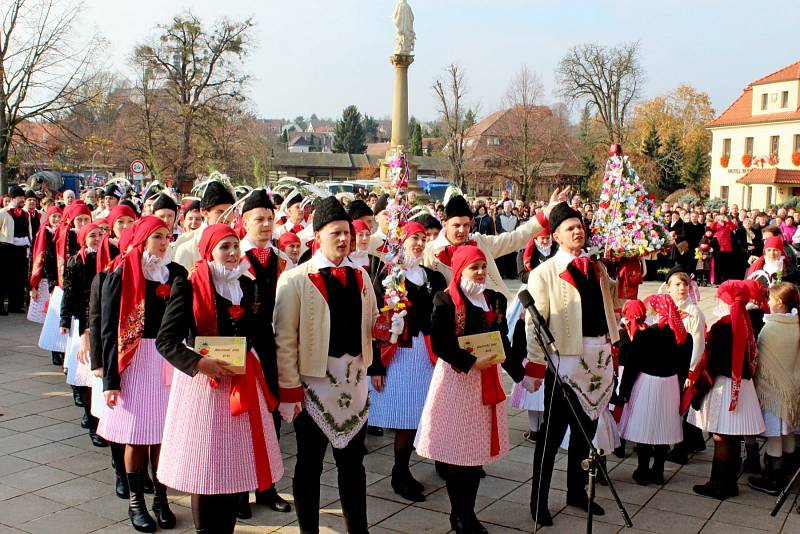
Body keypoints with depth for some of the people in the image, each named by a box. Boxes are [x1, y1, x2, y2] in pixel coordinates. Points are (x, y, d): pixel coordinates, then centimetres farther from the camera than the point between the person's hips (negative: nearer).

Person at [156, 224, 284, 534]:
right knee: (204, 465, 2)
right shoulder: (189, 287, -7)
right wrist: (200, 363, -23)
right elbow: (165, 341, -12)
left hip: (242, 382, 5)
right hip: (202, 380, -5)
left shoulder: (247, 285, 8)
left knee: (236, 465, 9)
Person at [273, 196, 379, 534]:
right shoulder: (295, 280, -9)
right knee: (310, 463, 9)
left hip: (354, 382, 5)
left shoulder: (359, 276, 7)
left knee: (353, 460, 15)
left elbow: (371, 324, 17)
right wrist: (289, 390, -11)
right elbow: (284, 340, -10)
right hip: (314, 383, -5)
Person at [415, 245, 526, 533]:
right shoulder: (445, 300, -8)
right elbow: (439, 344, -14)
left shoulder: (496, 299, 9)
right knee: (457, 449, 1)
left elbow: (504, 342, 13)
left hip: (487, 379, 5)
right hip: (457, 377, -5)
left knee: (479, 447, 9)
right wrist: (472, 362, -21)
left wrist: (520, 374, 6)